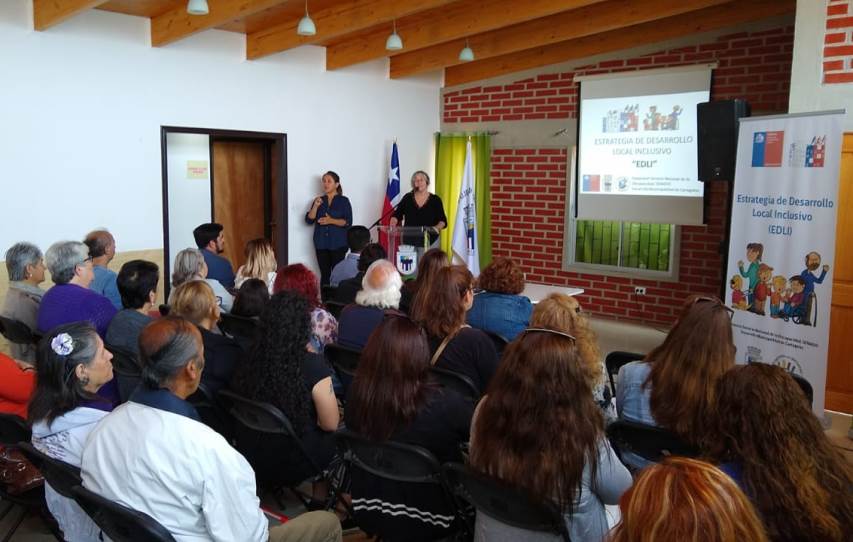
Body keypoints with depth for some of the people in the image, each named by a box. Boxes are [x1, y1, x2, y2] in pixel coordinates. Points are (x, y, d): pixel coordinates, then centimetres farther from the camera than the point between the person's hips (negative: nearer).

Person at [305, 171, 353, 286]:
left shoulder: (343, 201, 2)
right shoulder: (319, 200, 12)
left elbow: (348, 222, -6)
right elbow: (309, 220, 4)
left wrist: (331, 221, -17)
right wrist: (315, 206, -10)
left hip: (338, 243, -3)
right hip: (321, 243, 3)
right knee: (324, 274, 2)